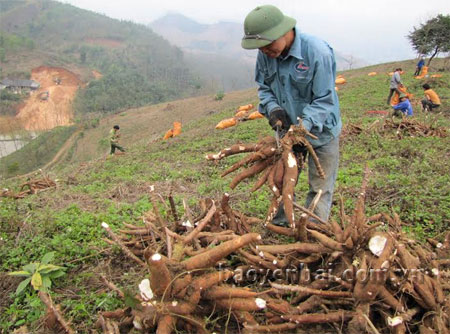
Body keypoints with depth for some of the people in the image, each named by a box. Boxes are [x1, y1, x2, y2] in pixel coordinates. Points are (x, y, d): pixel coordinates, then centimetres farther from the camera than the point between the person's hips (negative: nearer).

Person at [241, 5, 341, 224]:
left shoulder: (317, 52, -26)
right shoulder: (265, 54, -11)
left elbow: (324, 100, -22)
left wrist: (304, 126, -35)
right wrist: (272, 108, -16)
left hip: (321, 130, -4)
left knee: (320, 188, 5)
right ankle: (277, 226, 33)